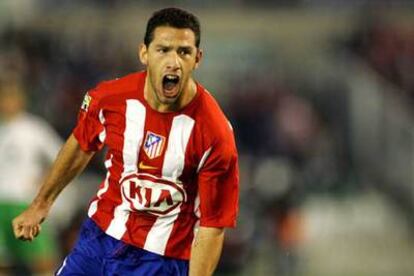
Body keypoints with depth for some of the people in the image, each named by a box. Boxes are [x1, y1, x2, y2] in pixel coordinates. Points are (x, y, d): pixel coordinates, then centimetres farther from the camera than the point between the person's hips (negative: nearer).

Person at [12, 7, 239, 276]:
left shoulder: (215, 134, -23)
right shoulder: (110, 97, -11)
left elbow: (212, 226, -18)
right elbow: (81, 146, 12)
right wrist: (42, 203, 22)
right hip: (99, 236, 4)